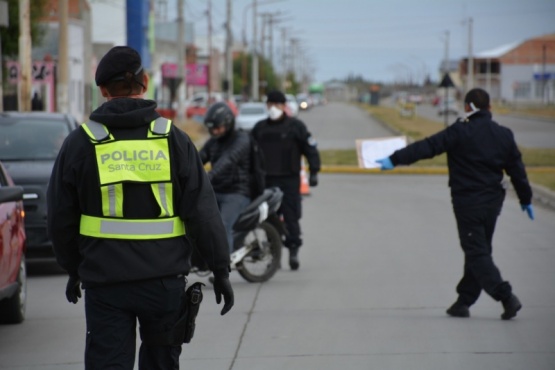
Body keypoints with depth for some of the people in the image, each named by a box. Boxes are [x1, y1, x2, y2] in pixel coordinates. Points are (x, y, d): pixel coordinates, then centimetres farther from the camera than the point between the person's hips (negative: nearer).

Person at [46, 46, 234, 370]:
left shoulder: (80, 143, -1)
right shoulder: (173, 139, -1)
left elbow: (61, 219, 5)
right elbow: (203, 211, -3)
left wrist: (73, 269, 19)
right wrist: (221, 269, 4)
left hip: (105, 282, -1)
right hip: (165, 280, 1)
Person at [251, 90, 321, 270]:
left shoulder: (295, 126, 1)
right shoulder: (259, 128, 14)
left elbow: (310, 149, 1)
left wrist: (313, 172, -6)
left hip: (289, 180, -4)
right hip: (266, 181, 4)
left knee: (291, 216, -7)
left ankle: (293, 250, -1)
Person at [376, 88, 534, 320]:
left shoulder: (460, 132, -11)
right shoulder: (504, 135, 5)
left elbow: (427, 147, -17)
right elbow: (517, 169, 12)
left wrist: (395, 160, -16)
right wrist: (525, 199, 24)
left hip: (467, 202, -6)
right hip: (493, 201, 6)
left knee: (476, 253, -3)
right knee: (479, 250, 14)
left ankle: (506, 296, -17)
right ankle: (464, 301, 19)